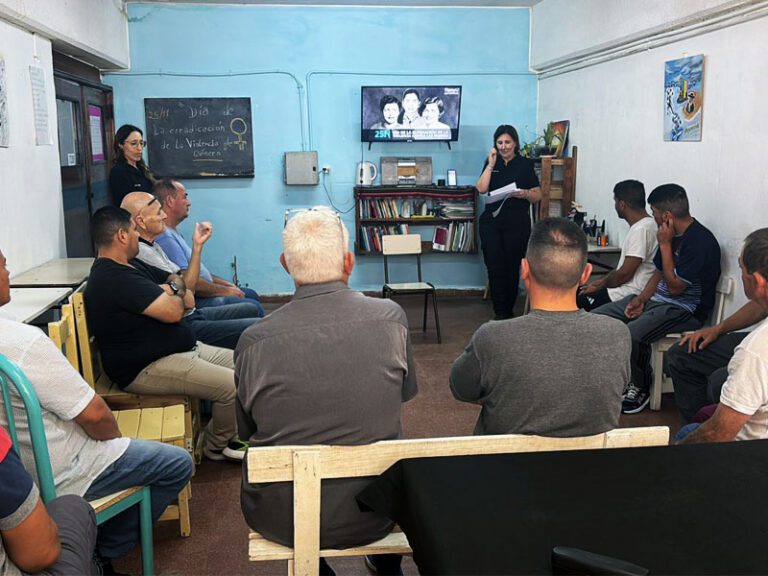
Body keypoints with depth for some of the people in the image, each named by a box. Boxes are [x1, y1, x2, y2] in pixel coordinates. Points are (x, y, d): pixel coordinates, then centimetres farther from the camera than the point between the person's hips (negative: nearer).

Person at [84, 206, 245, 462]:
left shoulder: (131, 266, 15)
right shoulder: (114, 279, -21)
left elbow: (177, 279, 22)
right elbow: (173, 311, -25)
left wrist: (172, 291, -3)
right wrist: (176, 294, -1)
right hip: (146, 368, -11)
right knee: (235, 386, -19)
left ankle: (227, 432, 19)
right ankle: (216, 446, 7)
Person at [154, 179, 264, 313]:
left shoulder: (173, 233, 16)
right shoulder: (164, 237, -20)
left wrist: (225, 284, 13)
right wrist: (224, 290, -14)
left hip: (205, 292, 11)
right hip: (194, 301, -11)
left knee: (252, 295, 16)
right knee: (253, 307, -17)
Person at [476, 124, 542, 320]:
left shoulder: (525, 164, 5)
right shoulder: (492, 163, 12)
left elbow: (538, 195, 5)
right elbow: (481, 188, -3)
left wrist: (524, 194, -16)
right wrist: (491, 164, -5)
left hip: (517, 223, -2)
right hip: (491, 221, 2)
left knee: (512, 268, 2)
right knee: (495, 267, -4)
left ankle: (508, 310, 15)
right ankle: (500, 312, 1)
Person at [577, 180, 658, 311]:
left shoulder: (641, 229, -21)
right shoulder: (639, 226, 12)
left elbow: (625, 273, -21)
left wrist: (600, 285, -5)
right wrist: (601, 281, 10)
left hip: (629, 295, -10)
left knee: (577, 299, -13)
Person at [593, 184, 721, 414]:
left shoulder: (701, 241, -20)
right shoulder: (671, 234, 7)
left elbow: (675, 287, -20)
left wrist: (665, 245, -18)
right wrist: (641, 298, 0)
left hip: (685, 309, -9)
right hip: (655, 299, 9)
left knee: (632, 334, -34)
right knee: (596, 317, -4)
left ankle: (642, 387, -7)